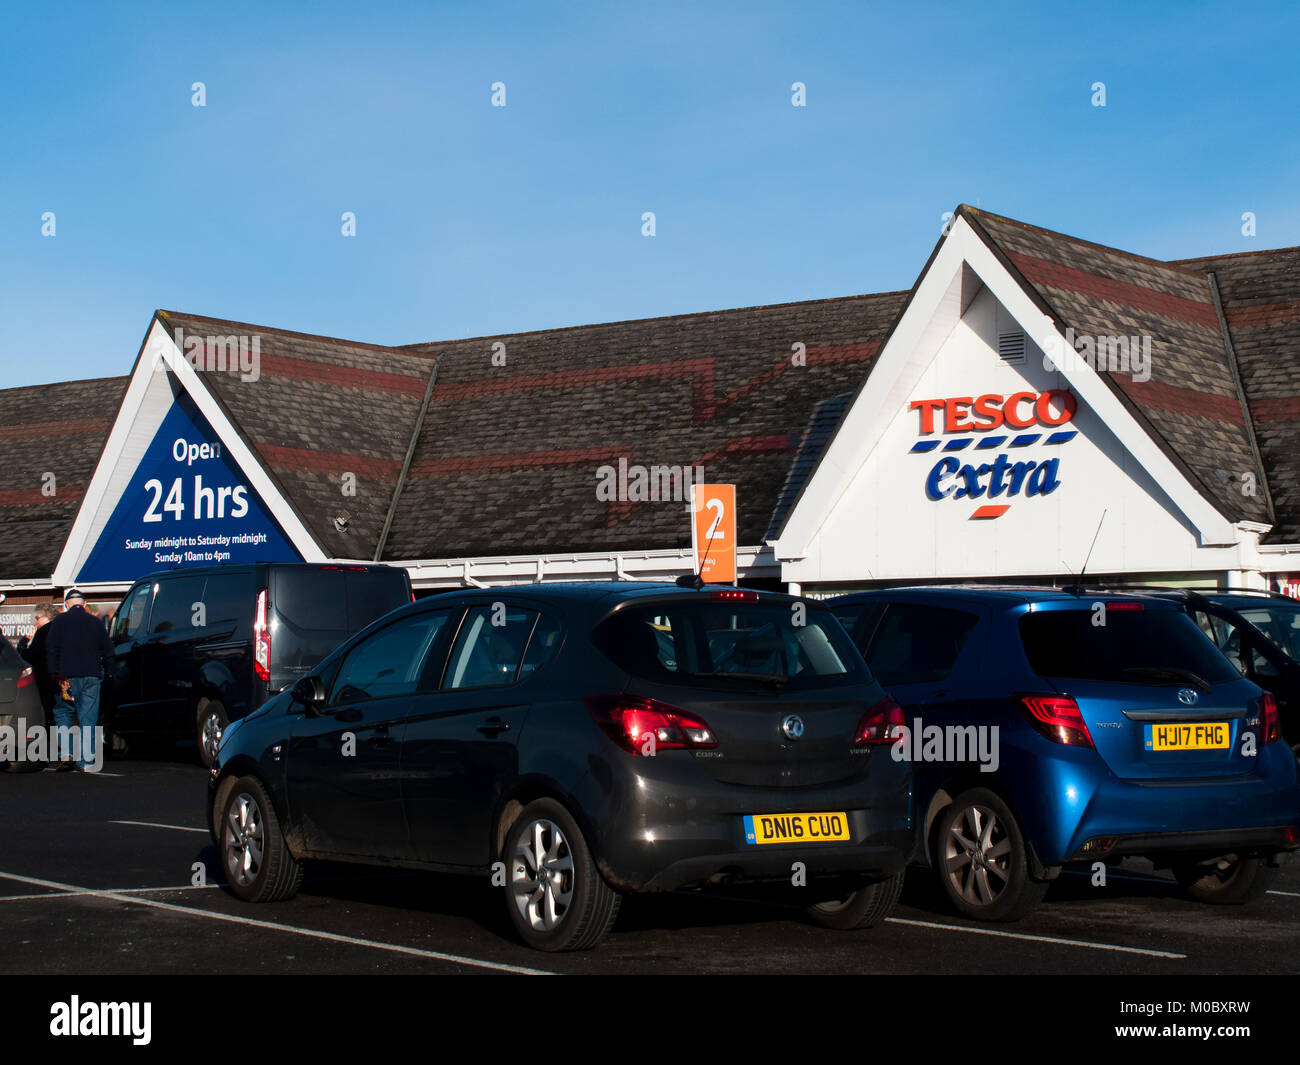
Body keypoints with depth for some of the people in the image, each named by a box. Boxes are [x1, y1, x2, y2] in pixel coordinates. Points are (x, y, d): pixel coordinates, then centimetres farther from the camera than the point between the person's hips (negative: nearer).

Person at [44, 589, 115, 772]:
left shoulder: (60, 621, 2)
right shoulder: (95, 622, 10)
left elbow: (51, 649, -4)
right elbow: (108, 652, 11)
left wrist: (54, 673, -4)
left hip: (67, 676, -2)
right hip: (92, 677, 2)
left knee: (62, 713, 11)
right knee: (88, 720, 3)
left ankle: (65, 753, -5)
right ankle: (86, 762, 0)